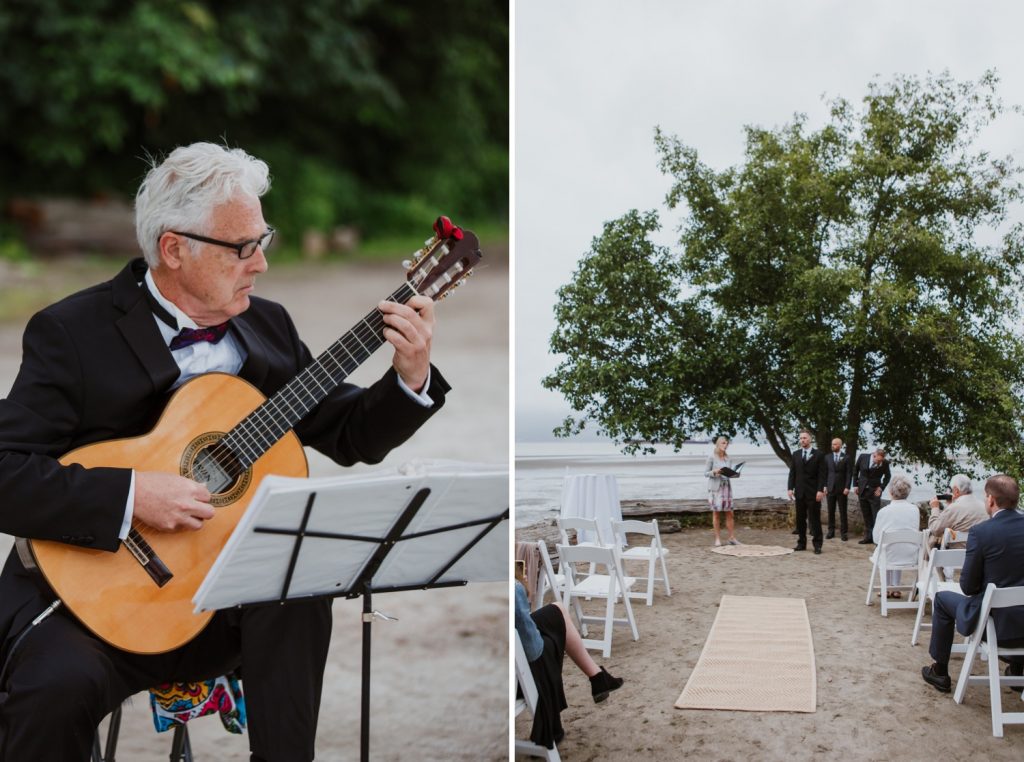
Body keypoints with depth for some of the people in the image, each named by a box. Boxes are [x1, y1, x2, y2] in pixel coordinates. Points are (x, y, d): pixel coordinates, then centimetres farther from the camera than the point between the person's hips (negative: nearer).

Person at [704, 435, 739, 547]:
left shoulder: (728, 458, 10)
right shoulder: (711, 457, -4)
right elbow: (706, 473, -2)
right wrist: (715, 472, -20)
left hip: (726, 485, 5)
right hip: (715, 486, -4)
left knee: (729, 513, 3)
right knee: (716, 513, 0)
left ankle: (732, 538, 7)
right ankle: (717, 539, 5)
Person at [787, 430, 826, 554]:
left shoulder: (818, 455, -1)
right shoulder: (796, 454, 9)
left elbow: (821, 474, -4)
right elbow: (792, 472, 9)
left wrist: (820, 490, -12)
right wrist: (791, 488, 1)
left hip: (813, 492, -4)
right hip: (800, 492, 4)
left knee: (815, 519, -2)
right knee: (800, 519, 6)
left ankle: (817, 545, 2)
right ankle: (801, 543, 13)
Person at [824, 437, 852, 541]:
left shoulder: (846, 457, -1)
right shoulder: (828, 457, 7)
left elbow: (848, 473, -3)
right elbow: (825, 473, 8)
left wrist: (847, 487, -9)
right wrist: (825, 486, 1)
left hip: (842, 488, -2)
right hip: (830, 488, 2)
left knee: (843, 512, 1)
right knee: (831, 511, 4)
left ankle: (843, 532, 5)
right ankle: (831, 531, 12)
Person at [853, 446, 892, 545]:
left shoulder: (884, 463, -12)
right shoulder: (863, 457, -8)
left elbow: (888, 476, 6)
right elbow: (855, 470, 7)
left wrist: (881, 487, -4)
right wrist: (855, 485, 4)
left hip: (874, 492, -2)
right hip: (862, 490, 2)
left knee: (876, 516, -6)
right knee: (866, 516, 8)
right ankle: (868, 537, 16)